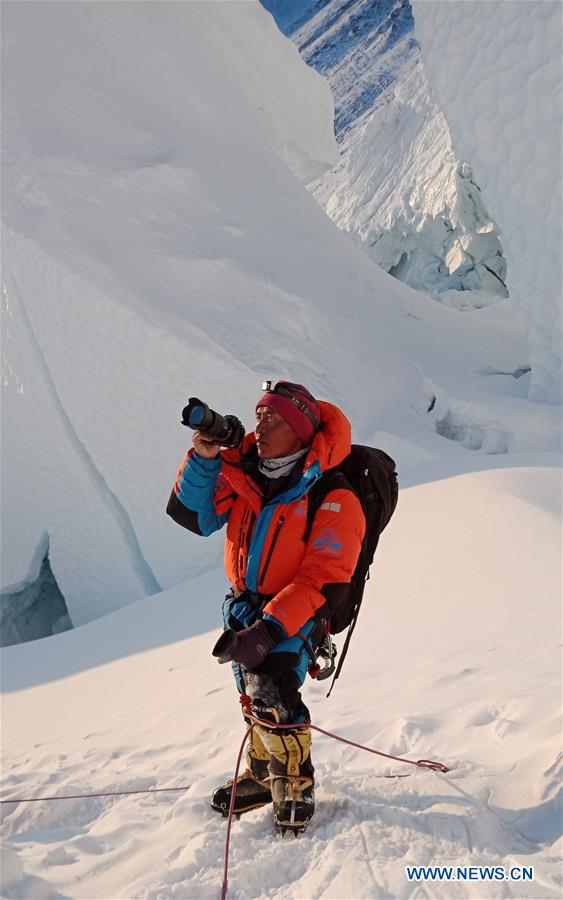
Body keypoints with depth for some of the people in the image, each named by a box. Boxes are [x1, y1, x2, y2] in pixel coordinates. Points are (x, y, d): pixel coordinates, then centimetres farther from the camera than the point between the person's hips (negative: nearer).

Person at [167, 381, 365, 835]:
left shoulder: (334, 500, -21)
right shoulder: (244, 473, -5)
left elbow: (323, 583, -25)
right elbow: (192, 515, -4)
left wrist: (269, 630, -33)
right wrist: (204, 459, -19)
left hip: (297, 611, -6)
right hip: (246, 604, 6)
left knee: (271, 688, -24)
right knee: (253, 693, 19)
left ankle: (295, 782, 2)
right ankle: (263, 774, 44)